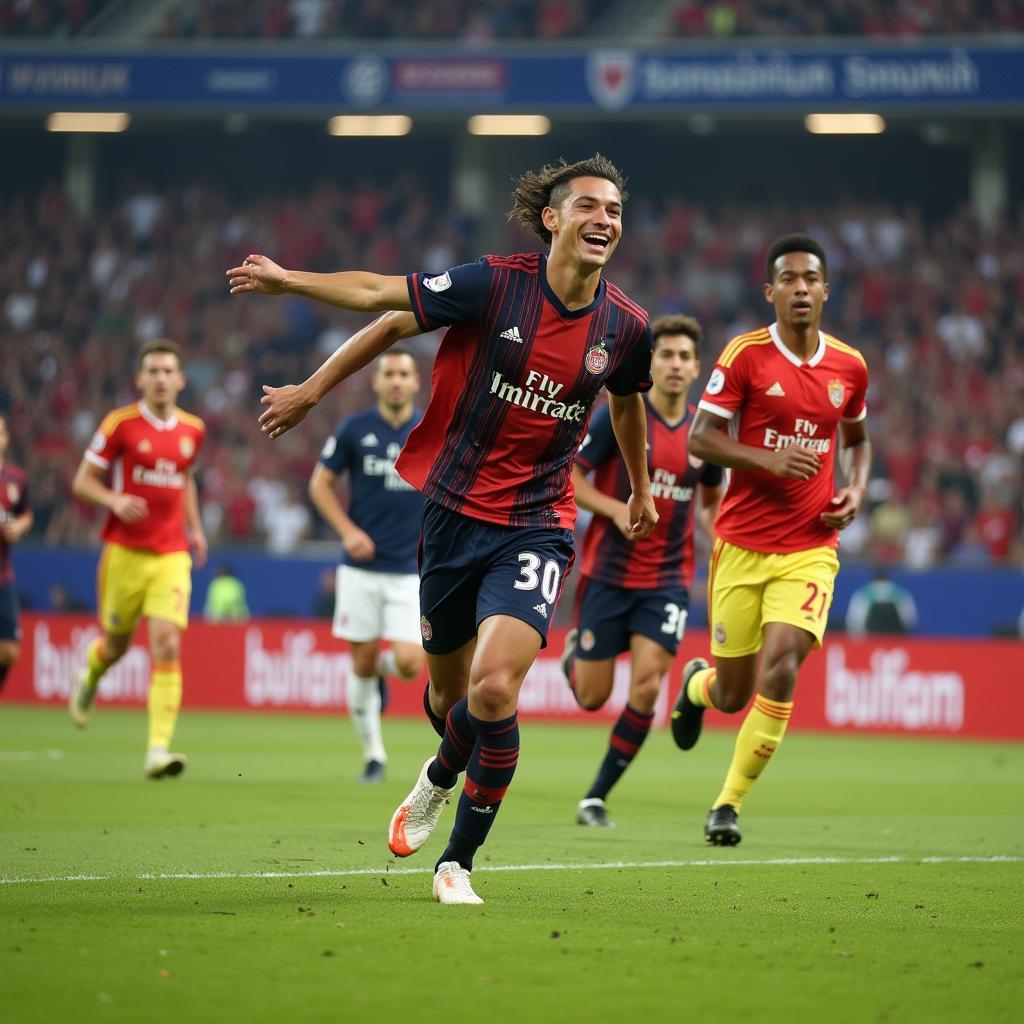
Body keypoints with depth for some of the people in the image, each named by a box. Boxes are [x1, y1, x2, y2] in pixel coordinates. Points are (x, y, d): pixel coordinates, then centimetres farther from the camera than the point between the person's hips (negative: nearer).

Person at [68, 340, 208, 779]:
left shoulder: (193, 429, 7)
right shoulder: (120, 423, -5)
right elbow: (83, 481, -1)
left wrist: (195, 527, 15)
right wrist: (115, 500, -20)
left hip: (172, 556, 2)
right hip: (125, 550, -2)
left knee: (167, 646, -13)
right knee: (117, 644, 10)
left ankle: (158, 749, -16)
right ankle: (88, 678, 49)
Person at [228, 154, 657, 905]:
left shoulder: (626, 327, -2)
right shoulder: (493, 284, -11)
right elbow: (389, 307, 0)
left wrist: (640, 488, 33)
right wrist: (313, 390, 3)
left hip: (536, 527, 0)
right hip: (454, 511, 0)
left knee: (495, 688, -20)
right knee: (449, 693, 14)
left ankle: (458, 861, -1)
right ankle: (443, 777, 53)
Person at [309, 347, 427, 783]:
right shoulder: (353, 430, -1)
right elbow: (320, 483, 6)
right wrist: (348, 531, -7)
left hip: (411, 571, 0)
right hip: (362, 567, 0)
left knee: (409, 663, -13)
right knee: (362, 666, 0)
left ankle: (383, 669, 24)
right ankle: (373, 755, 16)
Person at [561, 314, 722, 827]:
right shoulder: (618, 415, -8)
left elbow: (711, 499, 20)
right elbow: (567, 476, -5)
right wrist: (617, 509, -18)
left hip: (667, 580, 2)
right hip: (608, 574, -2)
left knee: (646, 687, -14)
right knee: (592, 697, 3)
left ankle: (596, 796, 2)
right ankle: (573, 652, 41)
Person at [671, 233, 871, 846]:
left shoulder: (849, 366, 6)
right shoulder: (745, 355, -5)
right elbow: (701, 438, -6)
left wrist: (856, 491, 3)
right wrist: (767, 459, -21)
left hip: (810, 548, 1)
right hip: (741, 544, -1)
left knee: (781, 667, -19)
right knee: (733, 694, 5)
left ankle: (730, 803, -4)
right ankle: (697, 684, 45)